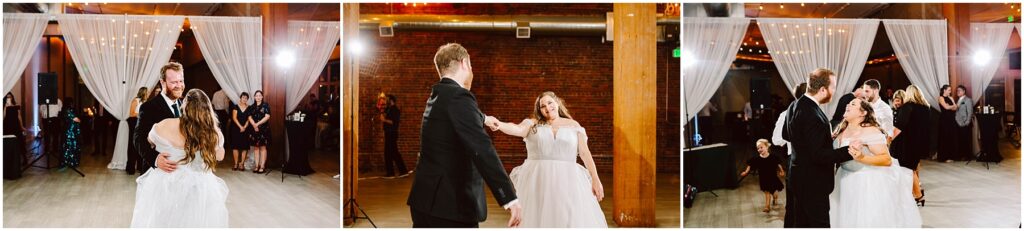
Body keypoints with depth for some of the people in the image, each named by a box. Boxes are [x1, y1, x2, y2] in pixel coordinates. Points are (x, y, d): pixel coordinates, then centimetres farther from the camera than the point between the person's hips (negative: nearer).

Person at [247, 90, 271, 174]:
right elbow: (250, 117, 6)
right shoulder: (252, 107, 13)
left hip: (263, 129, -4)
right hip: (254, 129, 4)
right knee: (255, 147, 4)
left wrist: (258, 124, -13)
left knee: (263, 147, -4)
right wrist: (254, 125, -12)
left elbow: (267, 117, -9)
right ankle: (257, 165, 8)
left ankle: (262, 166, -3)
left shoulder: (265, 105, -1)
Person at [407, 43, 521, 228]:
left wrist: (482, 119, 56)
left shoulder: (436, 96, 13)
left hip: (426, 199, 9)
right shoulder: (459, 96, -16)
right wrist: (509, 197, -29)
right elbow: (481, 150, -26)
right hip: (451, 204, -9)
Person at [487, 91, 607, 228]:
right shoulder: (533, 124, 6)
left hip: (567, 181, 0)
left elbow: (585, 152, 7)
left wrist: (595, 179, 1)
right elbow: (517, 129, -14)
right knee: (539, 218, -1)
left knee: (571, 220, -4)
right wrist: (499, 125, -35)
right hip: (538, 180, 0)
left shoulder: (573, 125, 9)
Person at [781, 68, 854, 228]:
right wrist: (849, 151, -30)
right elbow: (819, 155, -28)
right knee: (818, 224, -1)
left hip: (798, 177, 10)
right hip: (812, 183, -10)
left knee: (795, 222, 20)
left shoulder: (795, 105, 3)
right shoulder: (812, 115, -27)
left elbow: (786, 134, 18)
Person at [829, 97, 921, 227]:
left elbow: (887, 159, -22)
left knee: (869, 222, -1)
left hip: (869, 186, -7)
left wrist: (862, 158, -33)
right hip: (847, 184, 7)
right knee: (848, 220, 13)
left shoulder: (870, 131, -16)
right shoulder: (841, 131, 6)